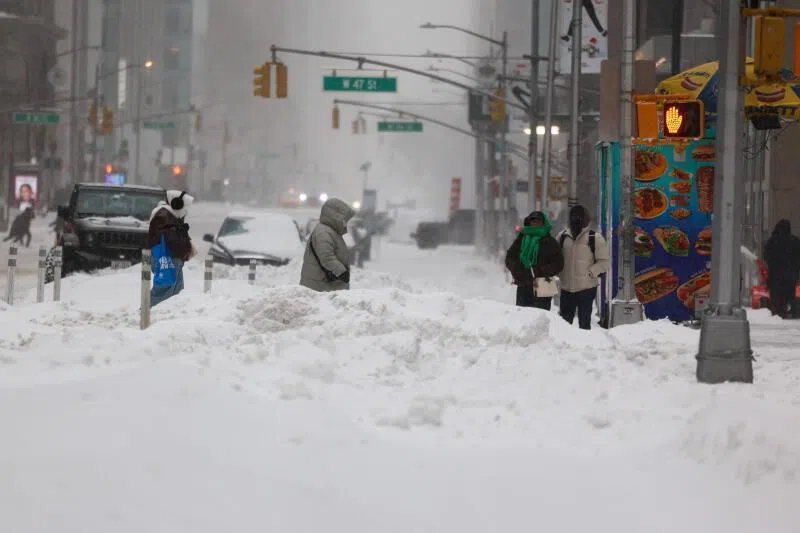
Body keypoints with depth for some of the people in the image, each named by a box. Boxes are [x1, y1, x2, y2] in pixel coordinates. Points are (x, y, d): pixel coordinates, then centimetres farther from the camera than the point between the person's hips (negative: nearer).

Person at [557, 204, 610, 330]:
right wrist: (559, 272, 0)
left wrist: (590, 272, -15)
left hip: (587, 288, -4)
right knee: (564, 321, 10)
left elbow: (604, 262, -3)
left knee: (584, 322, 1)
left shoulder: (595, 238, -4)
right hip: (566, 288, 4)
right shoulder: (563, 236, 8)